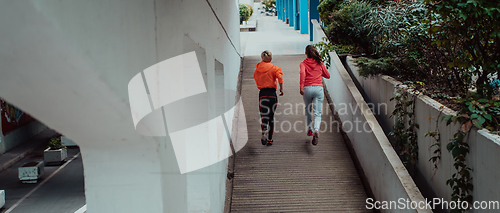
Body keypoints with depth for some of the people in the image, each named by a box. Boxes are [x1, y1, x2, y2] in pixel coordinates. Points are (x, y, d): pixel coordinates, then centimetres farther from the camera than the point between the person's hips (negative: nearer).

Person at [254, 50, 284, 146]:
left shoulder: (257, 70, 9)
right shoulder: (274, 68, 1)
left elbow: (257, 81, 14)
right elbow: (279, 76, -17)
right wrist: (281, 88, -12)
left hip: (262, 94, 1)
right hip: (272, 93, -1)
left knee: (264, 116, -4)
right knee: (271, 117, 12)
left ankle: (264, 133, -34)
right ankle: (270, 139, 16)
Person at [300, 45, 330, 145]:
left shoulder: (303, 63, 2)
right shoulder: (320, 63, 9)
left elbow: (302, 73, -18)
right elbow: (327, 75, 16)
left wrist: (301, 87, -21)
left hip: (307, 88, 0)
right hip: (318, 88, 0)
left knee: (308, 109, 25)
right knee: (317, 113, -4)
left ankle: (309, 129, 29)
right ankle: (316, 130, -28)